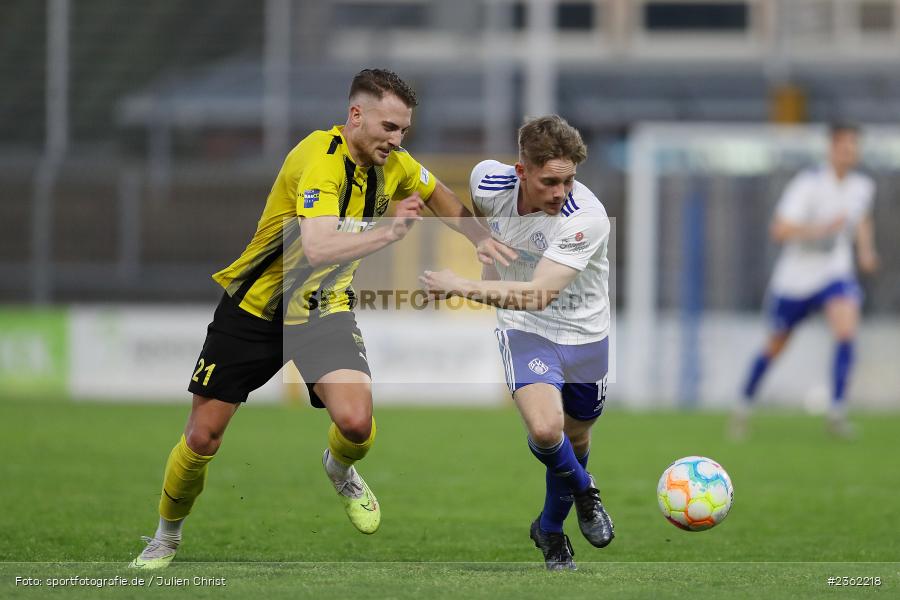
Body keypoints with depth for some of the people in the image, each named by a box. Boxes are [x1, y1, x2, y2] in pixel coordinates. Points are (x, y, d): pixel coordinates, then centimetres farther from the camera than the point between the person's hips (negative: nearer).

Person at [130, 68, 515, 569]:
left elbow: (439, 194, 19)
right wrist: (388, 233, -47)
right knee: (203, 437, 1)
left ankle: (341, 471, 16)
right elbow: (319, 249, -43)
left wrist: (479, 238, 7)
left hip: (324, 307, 4)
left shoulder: (393, 164, -6)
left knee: (356, 422, -21)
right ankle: (167, 537, 27)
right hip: (255, 306, -4)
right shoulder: (320, 161, -28)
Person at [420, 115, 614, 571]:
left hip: (584, 334, -1)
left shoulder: (587, 218, -31)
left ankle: (551, 526, 47)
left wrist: (461, 286, -35)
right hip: (526, 330, 1)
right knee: (545, 429, -23)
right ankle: (582, 488, 11)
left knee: (575, 438, 18)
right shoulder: (490, 180, -18)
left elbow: (537, 294, -36)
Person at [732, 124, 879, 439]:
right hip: (794, 279, -3)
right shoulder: (808, 184, -19)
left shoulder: (862, 187, 0)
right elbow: (780, 230, -25)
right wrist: (824, 228, -35)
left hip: (834, 274, 3)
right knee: (774, 348, 11)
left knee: (846, 330, -25)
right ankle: (744, 407, 35)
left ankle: (836, 413, -19)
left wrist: (865, 250, 7)